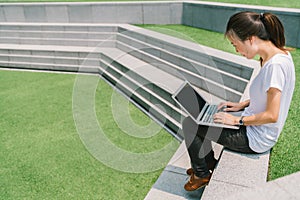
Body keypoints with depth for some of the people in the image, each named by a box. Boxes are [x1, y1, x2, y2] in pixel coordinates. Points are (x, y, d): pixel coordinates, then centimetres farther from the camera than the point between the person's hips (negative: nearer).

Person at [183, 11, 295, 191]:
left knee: (189, 124, -4)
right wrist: (243, 105, 5)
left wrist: (238, 120, -17)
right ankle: (210, 164, 32)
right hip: (254, 127, 10)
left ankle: (202, 174, 19)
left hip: (256, 139, -9)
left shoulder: (276, 65, -30)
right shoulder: (280, 53, 0)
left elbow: (272, 115, -28)